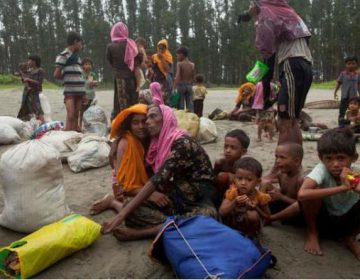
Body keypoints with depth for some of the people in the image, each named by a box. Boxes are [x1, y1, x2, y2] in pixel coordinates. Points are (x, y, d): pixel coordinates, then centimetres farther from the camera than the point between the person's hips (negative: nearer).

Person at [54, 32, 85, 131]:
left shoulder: (77, 57, 18)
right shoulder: (64, 55, -5)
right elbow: (56, 75, -7)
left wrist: (84, 93, 17)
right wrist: (67, 78, 8)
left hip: (79, 91, 7)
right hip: (70, 91, -7)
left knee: (76, 116, 9)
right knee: (70, 116, -12)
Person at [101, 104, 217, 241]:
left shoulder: (182, 143, -19)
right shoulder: (159, 145, 6)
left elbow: (159, 179, -28)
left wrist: (122, 213, -31)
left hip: (199, 203, -5)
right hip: (175, 200, 6)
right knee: (132, 209, -15)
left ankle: (141, 232, -31)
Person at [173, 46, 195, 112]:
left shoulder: (179, 64, -8)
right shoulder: (192, 65, 4)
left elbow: (177, 76, -19)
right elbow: (193, 77, 7)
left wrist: (174, 88, -22)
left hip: (181, 85, -4)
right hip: (189, 86, 4)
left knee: (181, 105, 2)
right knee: (190, 105, 7)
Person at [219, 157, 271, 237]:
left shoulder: (260, 197, -18)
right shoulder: (232, 192, -18)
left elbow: (267, 216, -6)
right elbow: (221, 212, -26)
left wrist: (256, 208, -24)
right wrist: (234, 203, -42)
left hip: (251, 227, -1)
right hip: (233, 223, 1)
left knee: (253, 215, -31)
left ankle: (250, 235, -4)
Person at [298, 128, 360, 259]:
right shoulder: (322, 169, -28)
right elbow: (301, 194, -47)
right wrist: (342, 188, -47)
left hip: (347, 223, 3)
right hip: (322, 219, -2)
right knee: (314, 189, -32)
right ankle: (312, 233, -3)